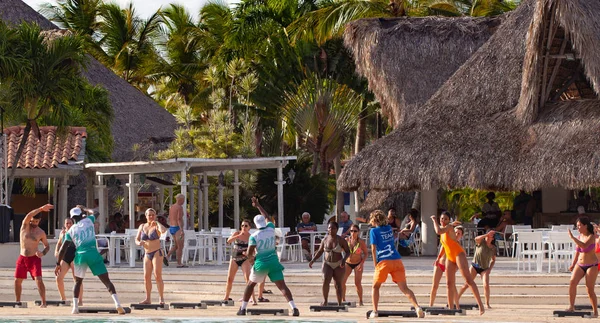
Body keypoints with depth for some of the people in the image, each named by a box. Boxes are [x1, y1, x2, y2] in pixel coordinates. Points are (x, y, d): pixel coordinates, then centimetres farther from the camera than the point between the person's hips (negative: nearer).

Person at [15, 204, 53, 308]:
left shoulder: (41, 232, 1)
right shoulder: (25, 226, 0)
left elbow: (47, 246, 10)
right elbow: (28, 215, -21)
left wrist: (43, 253, -13)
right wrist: (41, 209, -31)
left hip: (34, 258, -2)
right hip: (22, 258, 2)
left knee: (38, 279, -17)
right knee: (17, 280, 4)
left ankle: (43, 302, -14)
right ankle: (17, 302, 19)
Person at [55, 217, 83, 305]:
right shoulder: (62, 233, 12)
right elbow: (59, 243, 26)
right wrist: (56, 251, 7)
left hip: (74, 257, -5)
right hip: (65, 257, 5)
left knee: (77, 279, -12)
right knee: (59, 278, -3)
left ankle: (80, 300, -8)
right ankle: (63, 298, 14)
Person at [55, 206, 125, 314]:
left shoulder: (70, 231, 12)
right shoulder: (88, 220, 11)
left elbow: (63, 249, 9)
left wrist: (58, 264, 16)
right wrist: (84, 209, 48)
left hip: (80, 255, 1)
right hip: (93, 253, -1)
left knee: (78, 281, 23)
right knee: (106, 280, -2)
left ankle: (75, 307, 11)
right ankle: (117, 304, -18)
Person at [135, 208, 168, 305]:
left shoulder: (157, 226, -7)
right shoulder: (142, 226, 9)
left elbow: (164, 231, -30)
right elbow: (136, 239, 11)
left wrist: (157, 222, -14)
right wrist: (139, 243, -13)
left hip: (157, 253, -5)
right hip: (147, 254, 5)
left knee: (157, 276, -12)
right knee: (146, 277, 2)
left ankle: (161, 298, -9)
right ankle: (148, 299, 10)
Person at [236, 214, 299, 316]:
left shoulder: (254, 236, -9)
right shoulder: (271, 230, 0)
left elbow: (249, 254, -12)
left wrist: (252, 258, 12)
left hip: (261, 263, -2)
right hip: (274, 263, 2)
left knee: (251, 284, 18)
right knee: (282, 286, -4)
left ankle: (242, 309, 20)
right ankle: (293, 307, -20)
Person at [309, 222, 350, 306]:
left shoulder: (341, 240, -5)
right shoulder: (325, 240, 2)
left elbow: (348, 252, -1)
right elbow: (320, 251, 12)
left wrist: (344, 259, -20)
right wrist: (312, 260, 1)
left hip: (338, 265, -1)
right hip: (327, 264, 1)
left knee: (338, 284, 1)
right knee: (325, 281, -21)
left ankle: (339, 304, 10)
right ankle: (325, 300, -10)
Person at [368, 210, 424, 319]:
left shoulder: (374, 231, 3)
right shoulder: (389, 228, 18)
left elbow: (373, 249, -4)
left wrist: (375, 265, 0)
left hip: (384, 262, -4)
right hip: (397, 260, 4)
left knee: (376, 286, 16)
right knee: (404, 288, -4)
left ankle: (374, 311, 9)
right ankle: (417, 307, -24)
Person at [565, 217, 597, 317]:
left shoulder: (591, 237, -12)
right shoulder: (580, 237, 8)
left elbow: (584, 246, -31)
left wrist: (572, 237, -29)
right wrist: (573, 264, 17)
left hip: (591, 266, -6)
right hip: (580, 265, 6)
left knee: (590, 289, -7)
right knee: (572, 282, -16)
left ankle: (595, 312, 5)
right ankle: (571, 306, -10)